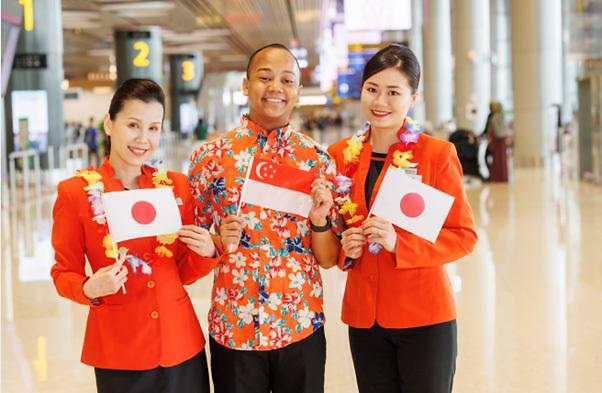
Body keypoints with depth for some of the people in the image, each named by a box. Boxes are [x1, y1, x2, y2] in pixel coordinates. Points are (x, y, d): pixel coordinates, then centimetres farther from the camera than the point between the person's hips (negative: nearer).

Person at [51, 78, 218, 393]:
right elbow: (64, 273, -1)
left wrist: (206, 253, -11)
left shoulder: (176, 185, 3)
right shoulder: (75, 192, -7)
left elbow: (183, 272, 9)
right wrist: (89, 289, -21)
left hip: (181, 342, 3)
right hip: (119, 348, -3)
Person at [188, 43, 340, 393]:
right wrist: (219, 242, -14)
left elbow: (329, 259, 3)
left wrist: (320, 219, -15)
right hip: (233, 328, -1)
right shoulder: (210, 157, -2)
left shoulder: (318, 160, 0)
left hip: (302, 327, 1)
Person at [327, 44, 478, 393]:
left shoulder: (437, 154, -7)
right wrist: (345, 247, -6)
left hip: (425, 315, -3)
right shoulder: (341, 155, 4)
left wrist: (398, 243, -20)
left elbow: (464, 236, -7)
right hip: (364, 315, 4)